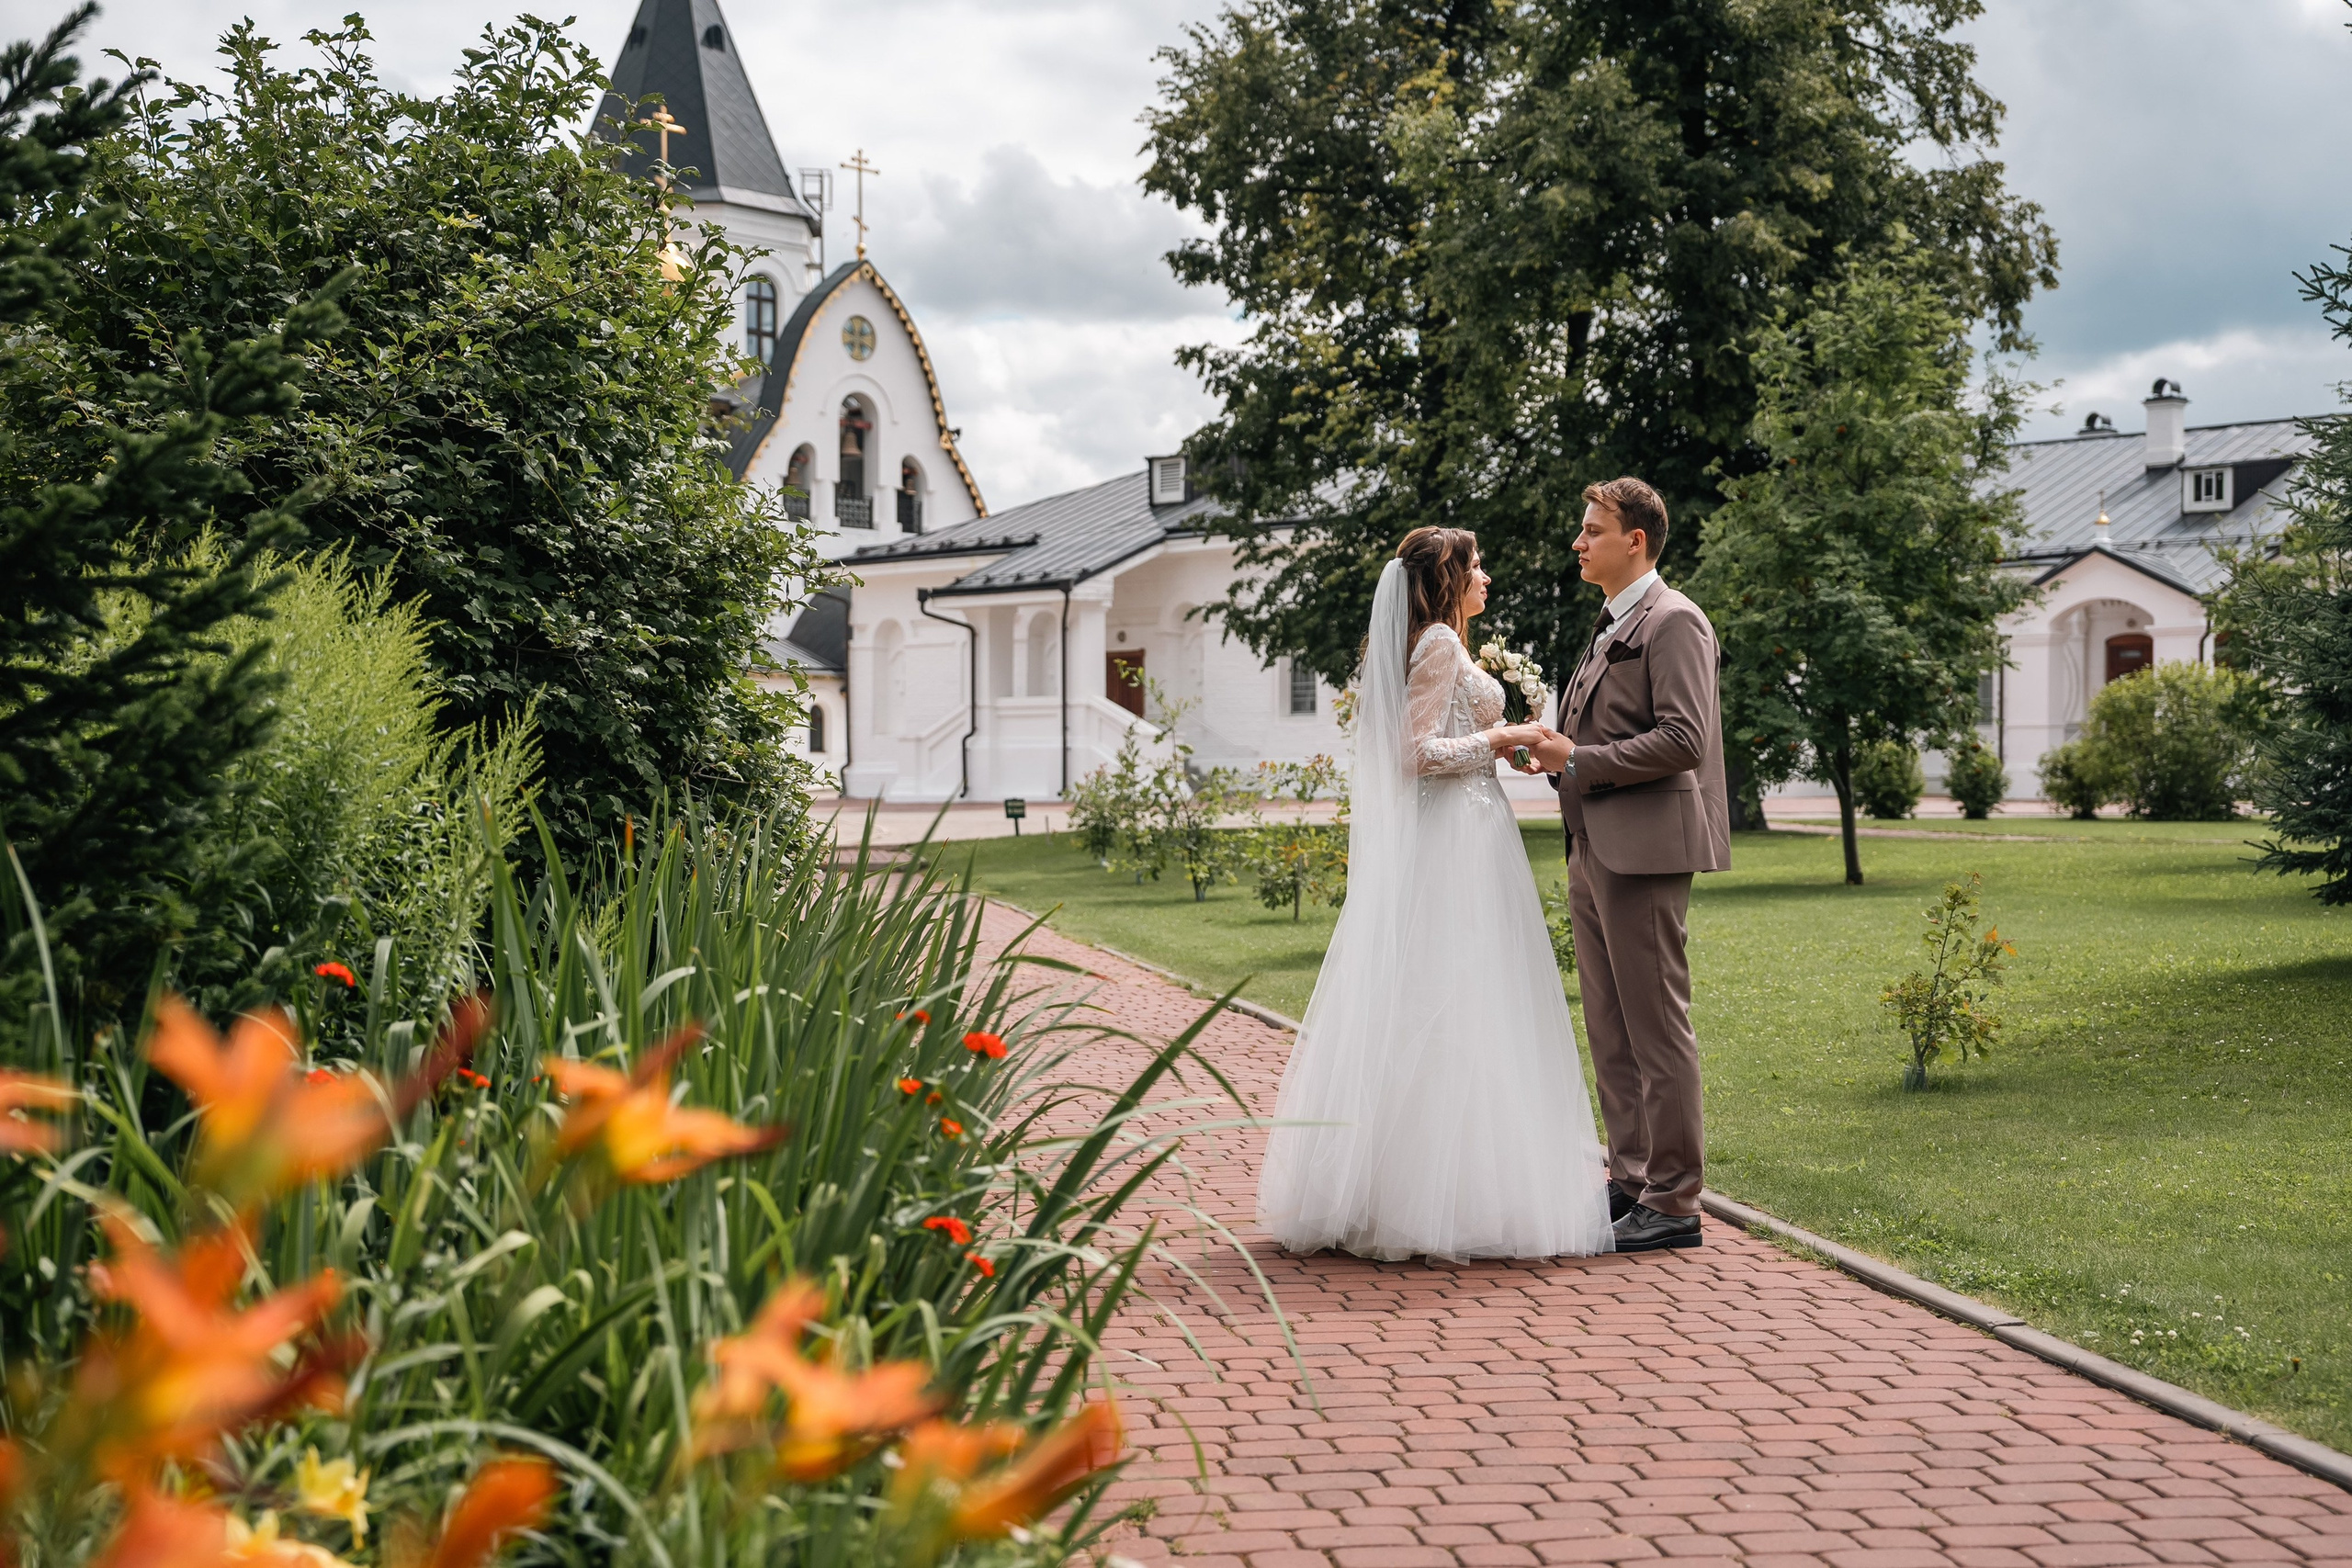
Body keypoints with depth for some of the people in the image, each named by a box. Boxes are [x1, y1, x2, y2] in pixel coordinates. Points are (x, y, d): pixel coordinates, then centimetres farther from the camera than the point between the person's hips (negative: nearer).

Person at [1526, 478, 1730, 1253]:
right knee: (1609, 1028, 13)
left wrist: (1579, 762, -16)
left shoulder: (1674, 622, -9)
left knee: (1657, 1027, -6)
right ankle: (1629, 1179, 22)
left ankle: (1673, 1203, 0)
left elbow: (1682, 740, -19)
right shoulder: (1609, 629, 20)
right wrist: (1558, 751, 7)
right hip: (1593, 848, 10)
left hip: (1644, 848, -10)